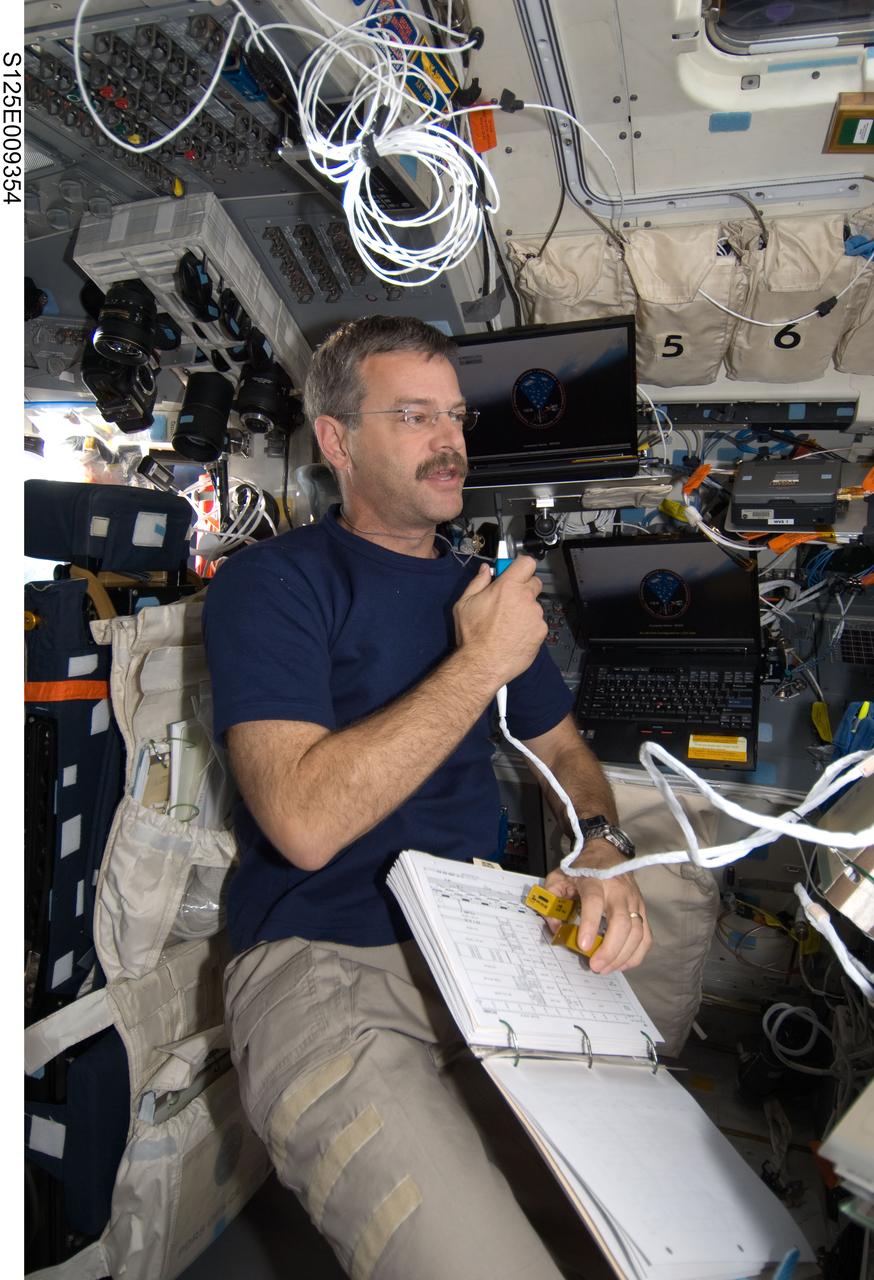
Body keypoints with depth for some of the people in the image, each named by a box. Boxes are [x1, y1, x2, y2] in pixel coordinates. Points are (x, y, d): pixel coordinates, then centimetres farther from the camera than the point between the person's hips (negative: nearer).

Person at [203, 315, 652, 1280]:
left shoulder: (485, 588, 14)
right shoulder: (271, 583, -6)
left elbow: (565, 753, 19)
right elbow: (306, 821, -20)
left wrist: (601, 858, -4)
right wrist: (481, 663, -15)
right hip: (323, 970, -5)